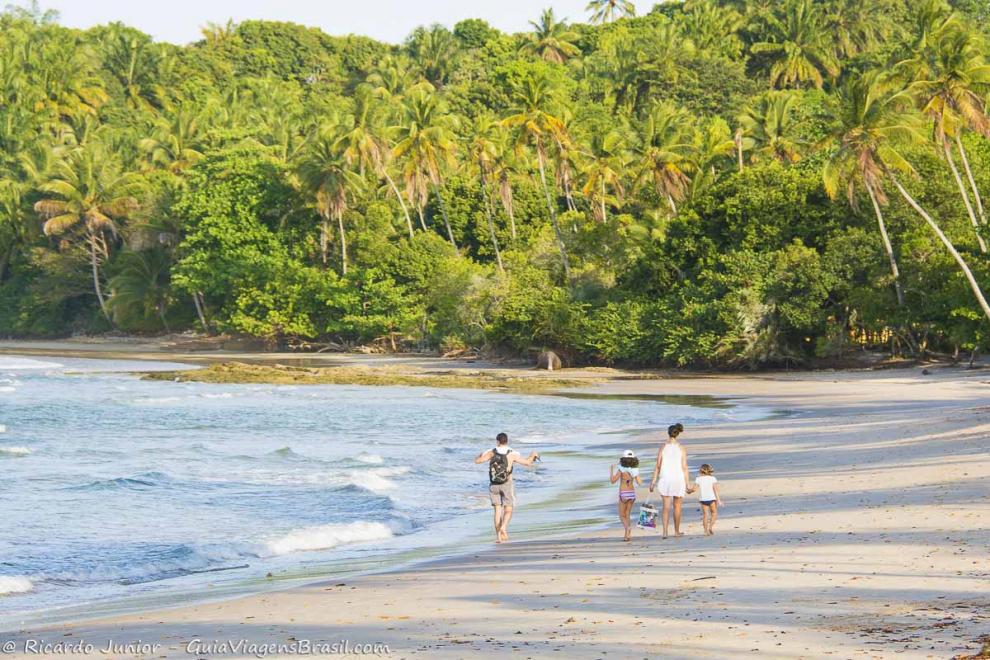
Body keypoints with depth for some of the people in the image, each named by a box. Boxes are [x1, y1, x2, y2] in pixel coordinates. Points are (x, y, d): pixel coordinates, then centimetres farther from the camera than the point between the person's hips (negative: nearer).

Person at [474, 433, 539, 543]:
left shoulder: (491, 452, -6)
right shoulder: (512, 454, -9)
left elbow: (477, 461, -5)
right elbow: (527, 462, -4)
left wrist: (480, 455, 18)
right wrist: (533, 455, 17)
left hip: (494, 485, 2)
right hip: (507, 484, -2)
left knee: (497, 510, 10)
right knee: (508, 510, 5)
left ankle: (498, 535, 3)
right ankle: (503, 527, -23)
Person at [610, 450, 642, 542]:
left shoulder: (622, 470, -12)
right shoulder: (635, 470, 0)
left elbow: (613, 481, -12)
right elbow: (640, 483, 1)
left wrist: (611, 470, 2)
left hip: (624, 494, -4)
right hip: (632, 493, 4)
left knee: (622, 516, 5)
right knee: (627, 515, 16)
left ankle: (628, 527, -24)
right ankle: (627, 535, 9)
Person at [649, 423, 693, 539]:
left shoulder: (663, 447, -2)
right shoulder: (681, 448, -4)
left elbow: (658, 466, -2)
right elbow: (684, 467, -4)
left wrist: (653, 481, 3)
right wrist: (687, 485, 0)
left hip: (665, 478, 0)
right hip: (678, 478, 0)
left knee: (666, 506, 2)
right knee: (677, 506, 15)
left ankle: (665, 532, -14)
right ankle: (677, 531, 26)